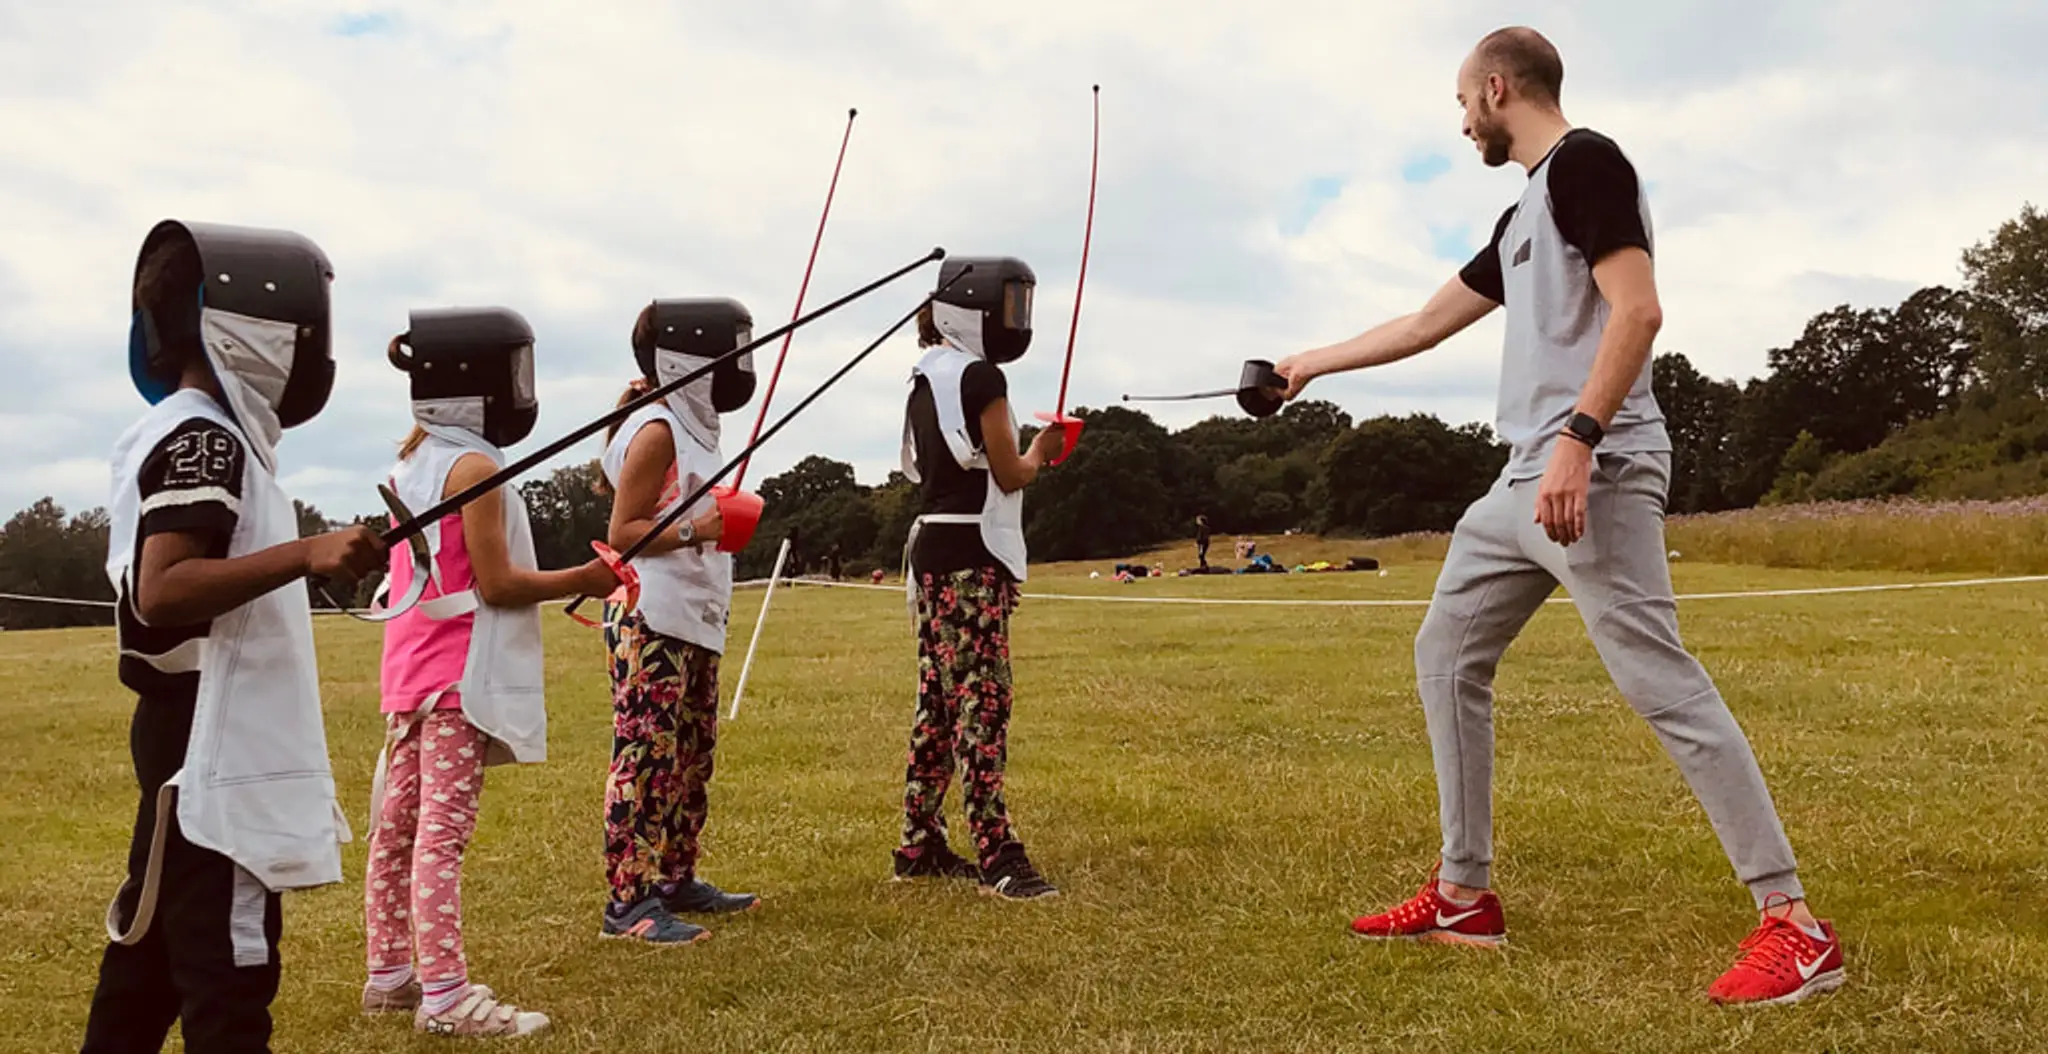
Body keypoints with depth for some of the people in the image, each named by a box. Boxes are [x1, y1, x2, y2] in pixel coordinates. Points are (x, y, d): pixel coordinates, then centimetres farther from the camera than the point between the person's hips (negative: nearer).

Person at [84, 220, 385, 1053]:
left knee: (157, 943, 18)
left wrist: (310, 559, 21)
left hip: (200, 737, 10)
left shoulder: (189, 433, 14)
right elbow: (160, 591, -26)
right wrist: (304, 556, -34)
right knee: (230, 966, -7)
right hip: (213, 745, -10)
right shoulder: (203, 440, -16)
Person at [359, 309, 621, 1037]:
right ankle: (445, 994, -8)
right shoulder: (474, 466, -13)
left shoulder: (410, 464, 13)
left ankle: (391, 972, 22)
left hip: (412, 666, 9)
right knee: (442, 831, -10)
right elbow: (496, 583, -15)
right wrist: (581, 580, -8)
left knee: (398, 825, 13)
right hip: (459, 674, -9)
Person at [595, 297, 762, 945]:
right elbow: (621, 533, -13)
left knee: (692, 757, 14)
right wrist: (693, 530, -23)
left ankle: (676, 879, 23)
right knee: (646, 757, -9)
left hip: (693, 622, 10)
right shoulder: (657, 431, -11)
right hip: (650, 622, -10)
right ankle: (628, 902, -6)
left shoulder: (694, 429, 17)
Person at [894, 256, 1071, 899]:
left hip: (931, 551, 9)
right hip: (969, 557, -9)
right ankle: (997, 857, -12)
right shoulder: (980, 376, -10)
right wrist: (1041, 454, 10)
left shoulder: (925, 378, 16)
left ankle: (920, 846, 18)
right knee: (982, 701, -11)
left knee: (940, 702, 12)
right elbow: (1008, 472, -10)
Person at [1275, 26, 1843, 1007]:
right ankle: (1464, 896, 17)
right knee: (1446, 657, 11)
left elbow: (1637, 310, -17)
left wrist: (1577, 439, -25)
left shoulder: (1583, 161, -5)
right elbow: (1427, 322, 31)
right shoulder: (1521, 217, 23)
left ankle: (1793, 924, -8)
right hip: (1523, 485, 10)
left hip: (1594, 477, -10)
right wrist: (1313, 364, 38)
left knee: (1660, 681, -14)